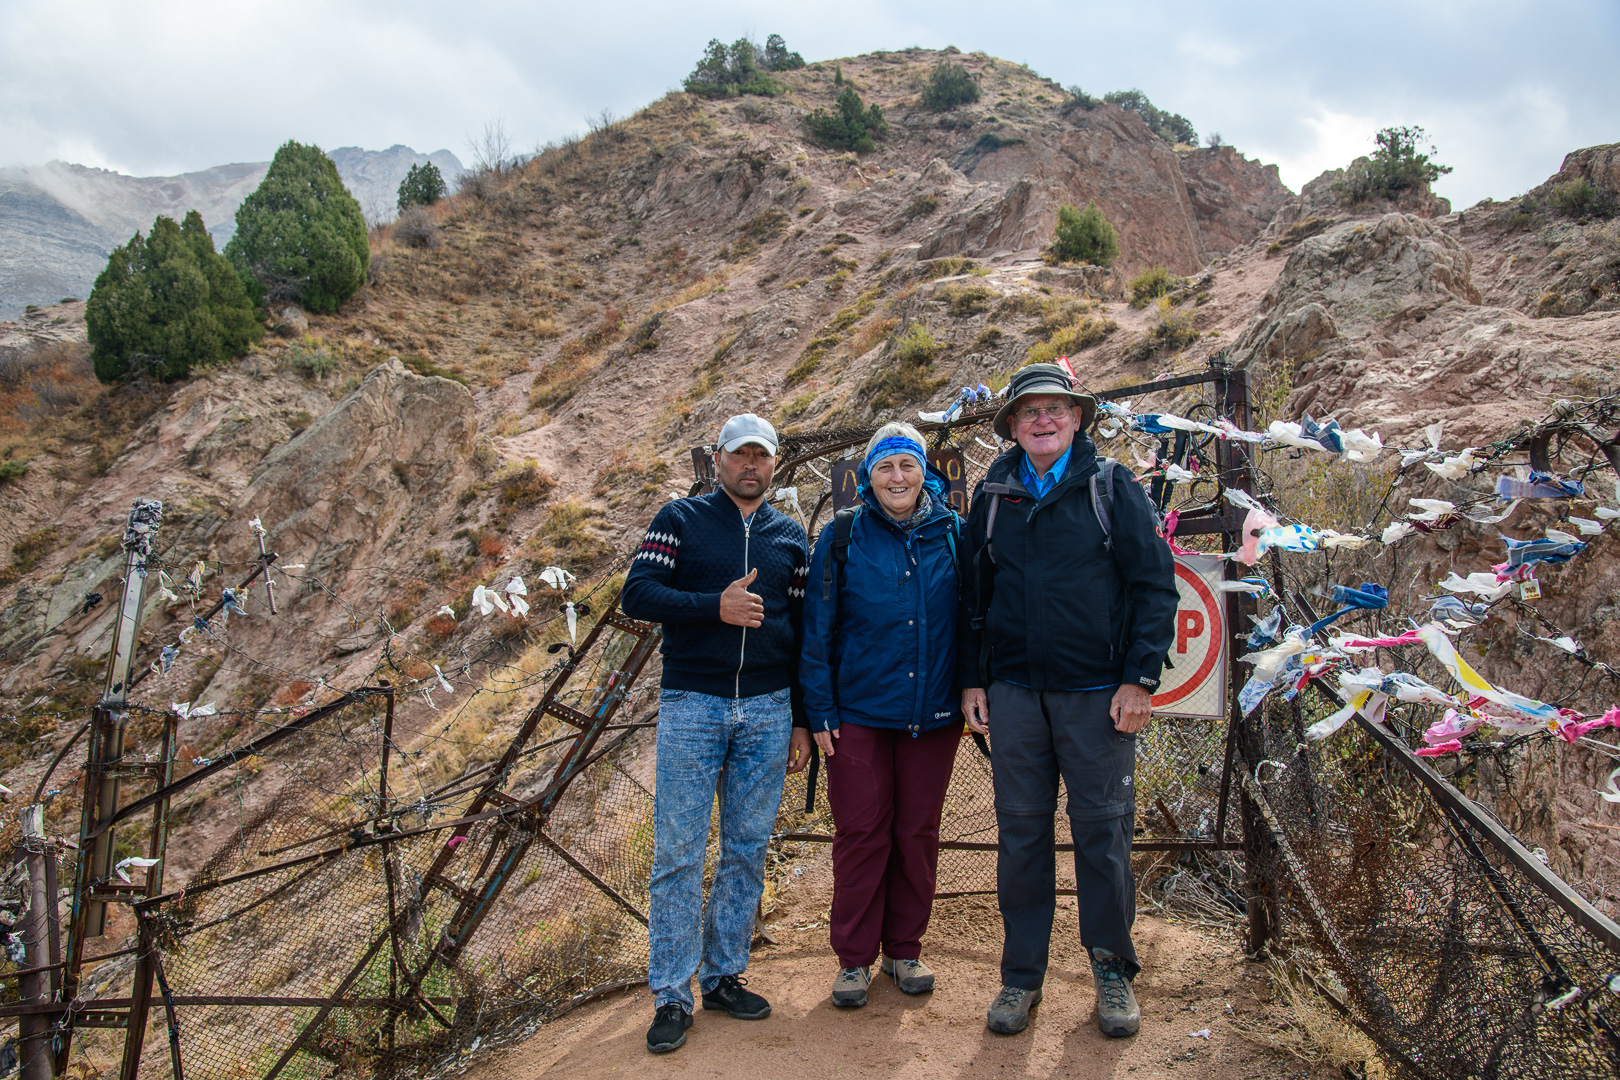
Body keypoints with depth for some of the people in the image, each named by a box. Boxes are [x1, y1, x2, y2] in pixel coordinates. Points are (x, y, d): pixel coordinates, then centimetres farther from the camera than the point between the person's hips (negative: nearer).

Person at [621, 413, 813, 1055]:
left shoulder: (790, 537, 13)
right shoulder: (681, 519, 4)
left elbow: (800, 630, 14)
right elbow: (636, 596, -7)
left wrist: (803, 722, 11)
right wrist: (716, 605, -19)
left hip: (768, 711, 3)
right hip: (691, 705, -3)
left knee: (748, 851, 8)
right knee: (679, 853, -1)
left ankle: (723, 976, 22)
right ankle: (671, 995, 10)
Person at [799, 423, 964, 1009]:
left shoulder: (952, 534, 3)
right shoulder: (843, 537, -1)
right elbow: (817, 630, 0)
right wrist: (819, 711, -4)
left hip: (933, 714, 2)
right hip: (859, 714, -1)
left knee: (918, 834, 10)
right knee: (861, 834, 4)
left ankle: (904, 948, 28)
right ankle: (854, 957, 20)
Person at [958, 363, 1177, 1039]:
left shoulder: (1112, 487, 0)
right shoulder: (993, 495, 8)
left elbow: (1155, 585, -3)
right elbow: (974, 593, 13)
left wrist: (1139, 680, -9)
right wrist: (972, 679, 8)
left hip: (1097, 694, -2)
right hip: (1013, 693, 3)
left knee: (1103, 832, 6)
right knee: (1020, 833, 8)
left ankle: (1113, 971, 23)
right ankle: (1021, 976, 21)